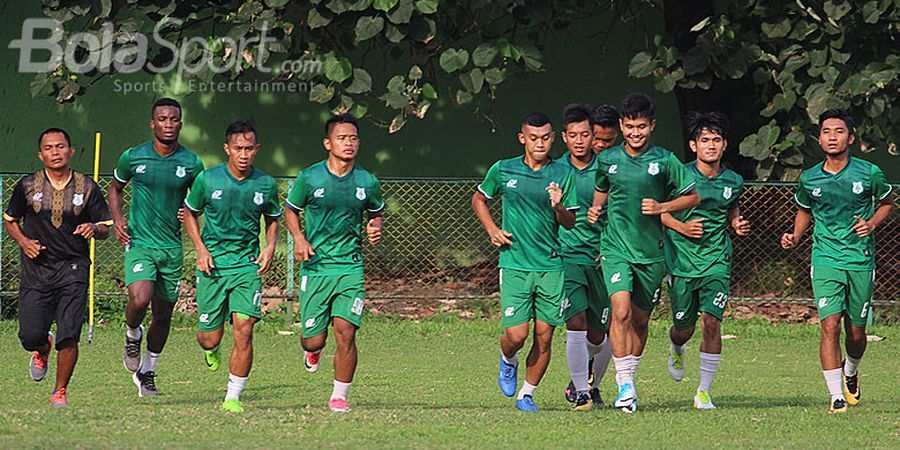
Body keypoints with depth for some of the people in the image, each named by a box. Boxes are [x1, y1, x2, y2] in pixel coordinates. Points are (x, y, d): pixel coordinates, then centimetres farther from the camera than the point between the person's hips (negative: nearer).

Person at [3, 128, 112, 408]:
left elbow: (105, 229, 9)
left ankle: (60, 391, 7)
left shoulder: (87, 188, 3)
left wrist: (94, 229, -15)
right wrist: (23, 241, -3)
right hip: (36, 269, 1)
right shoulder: (28, 186, 3)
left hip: (73, 268, -1)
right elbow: (10, 220, 16)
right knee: (31, 336, -3)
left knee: (69, 336, -10)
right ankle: (43, 350, 35)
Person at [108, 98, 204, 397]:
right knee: (139, 299, -25)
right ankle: (132, 336, 10)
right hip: (139, 243, -2)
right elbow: (115, 187, 16)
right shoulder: (133, 157, -2)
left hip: (172, 247, 2)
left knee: (163, 314, 8)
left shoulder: (191, 163, 0)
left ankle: (147, 372, 28)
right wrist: (117, 219, 0)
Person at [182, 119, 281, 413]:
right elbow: (189, 213, 10)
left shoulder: (266, 185, -1)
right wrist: (201, 249, -3)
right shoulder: (208, 180, -6)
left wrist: (270, 247, -1)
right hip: (213, 266, 0)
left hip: (248, 266, 0)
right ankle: (210, 349, 41)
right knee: (211, 337, 2)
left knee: (244, 330, -14)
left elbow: (273, 219, 18)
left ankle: (233, 397, -4)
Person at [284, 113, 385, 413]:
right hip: (315, 266, -1)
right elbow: (291, 210, 11)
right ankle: (312, 351, 41)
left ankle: (339, 397, 1)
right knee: (313, 339, 1)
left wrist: (376, 228, -3)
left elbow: (377, 214, 20)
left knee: (345, 332, -14)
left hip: (350, 267, 1)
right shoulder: (310, 177, -3)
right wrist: (299, 238, -6)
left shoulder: (367, 182, 2)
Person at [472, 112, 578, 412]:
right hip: (514, 265, -1)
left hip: (551, 266, 1)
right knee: (516, 335, -8)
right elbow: (479, 199, 20)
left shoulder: (563, 174, 4)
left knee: (544, 336, 0)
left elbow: (570, 223, 5)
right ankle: (508, 361, 27)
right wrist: (492, 230, 5)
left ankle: (527, 394, 16)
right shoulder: (502, 170, 4)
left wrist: (559, 207, -17)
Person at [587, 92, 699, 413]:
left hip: (651, 252, 1)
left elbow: (693, 197, 5)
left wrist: (662, 208, -9)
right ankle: (625, 386, -18)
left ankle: (629, 378, 31)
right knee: (621, 311, -19)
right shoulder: (607, 160, 4)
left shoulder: (665, 160, -2)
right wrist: (595, 211, 5)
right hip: (616, 248, -1)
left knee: (640, 320, 10)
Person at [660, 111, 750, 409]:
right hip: (681, 261, -1)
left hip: (717, 262, 1)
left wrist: (737, 224, 2)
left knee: (712, 322, -14)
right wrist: (680, 226, -14)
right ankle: (677, 350, 49)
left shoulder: (733, 181, 2)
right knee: (684, 327, 9)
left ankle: (704, 391, -4)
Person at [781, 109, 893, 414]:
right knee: (830, 325, -14)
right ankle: (836, 396, -9)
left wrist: (872, 223, -7)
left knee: (856, 333, 7)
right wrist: (795, 238, 2)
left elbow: (886, 203, 12)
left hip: (861, 260, 0)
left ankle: (851, 371, 41)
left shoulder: (869, 173, -5)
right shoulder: (809, 179, 0)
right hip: (825, 260, 0)